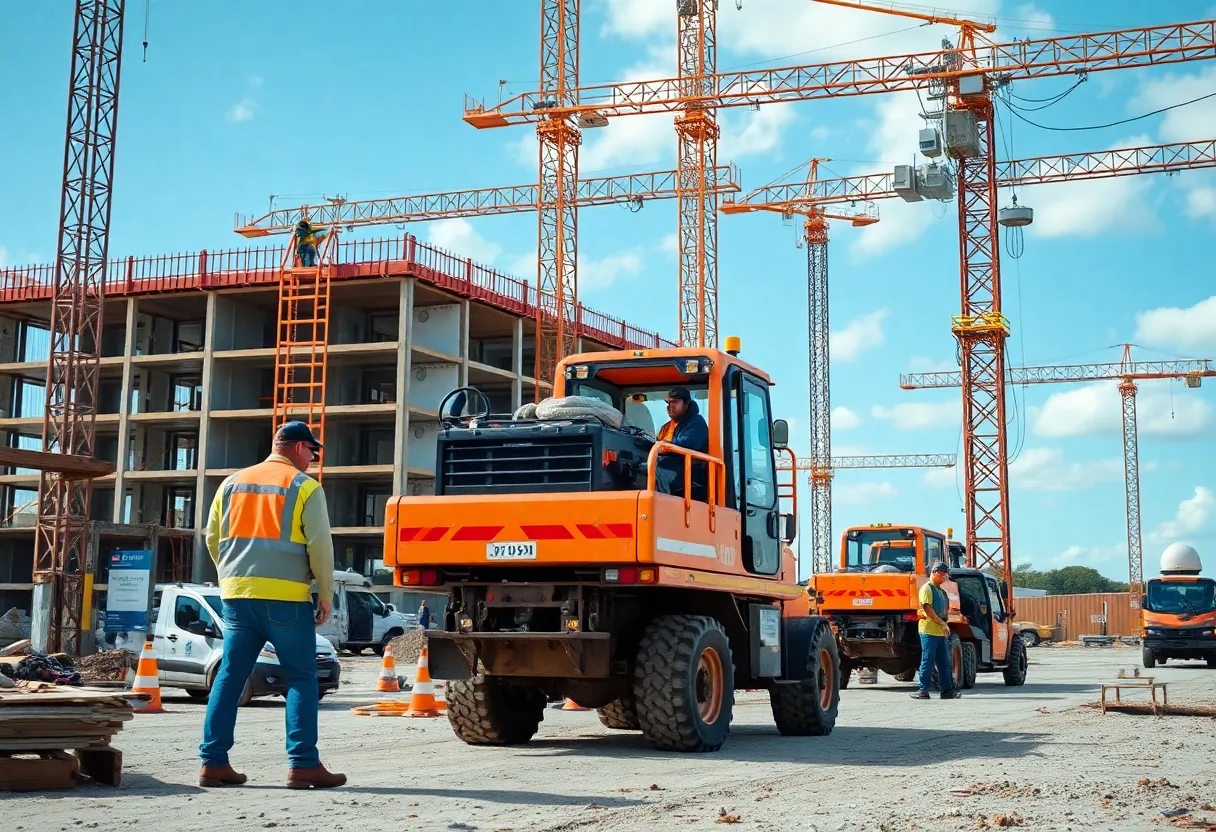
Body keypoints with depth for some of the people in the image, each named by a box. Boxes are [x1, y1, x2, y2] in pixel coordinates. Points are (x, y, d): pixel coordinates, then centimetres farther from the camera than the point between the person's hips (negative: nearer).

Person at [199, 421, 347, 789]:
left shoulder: (232, 483, 14)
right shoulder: (304, 486, -1)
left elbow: (212, 539, 17)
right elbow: (320, 545, -5)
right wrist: (326, 595, 3)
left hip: (237, 596, 5)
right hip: (286, 597, -5)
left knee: (229, 676, 9)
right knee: (301, 678, 1)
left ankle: (213, 761, 8)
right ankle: (303, 764, -2)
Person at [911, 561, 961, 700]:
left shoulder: (941, 591, 21)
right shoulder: (927, 588, -6)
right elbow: (927, 609, -14)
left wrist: (945, 625, 8)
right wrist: (942, 624, -14)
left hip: (941, 632, 9)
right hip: (929, 630, -9)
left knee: (945, 663, 7)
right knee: (927, 661, -6)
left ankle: (947, 690, 10)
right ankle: (923, 690, -3)